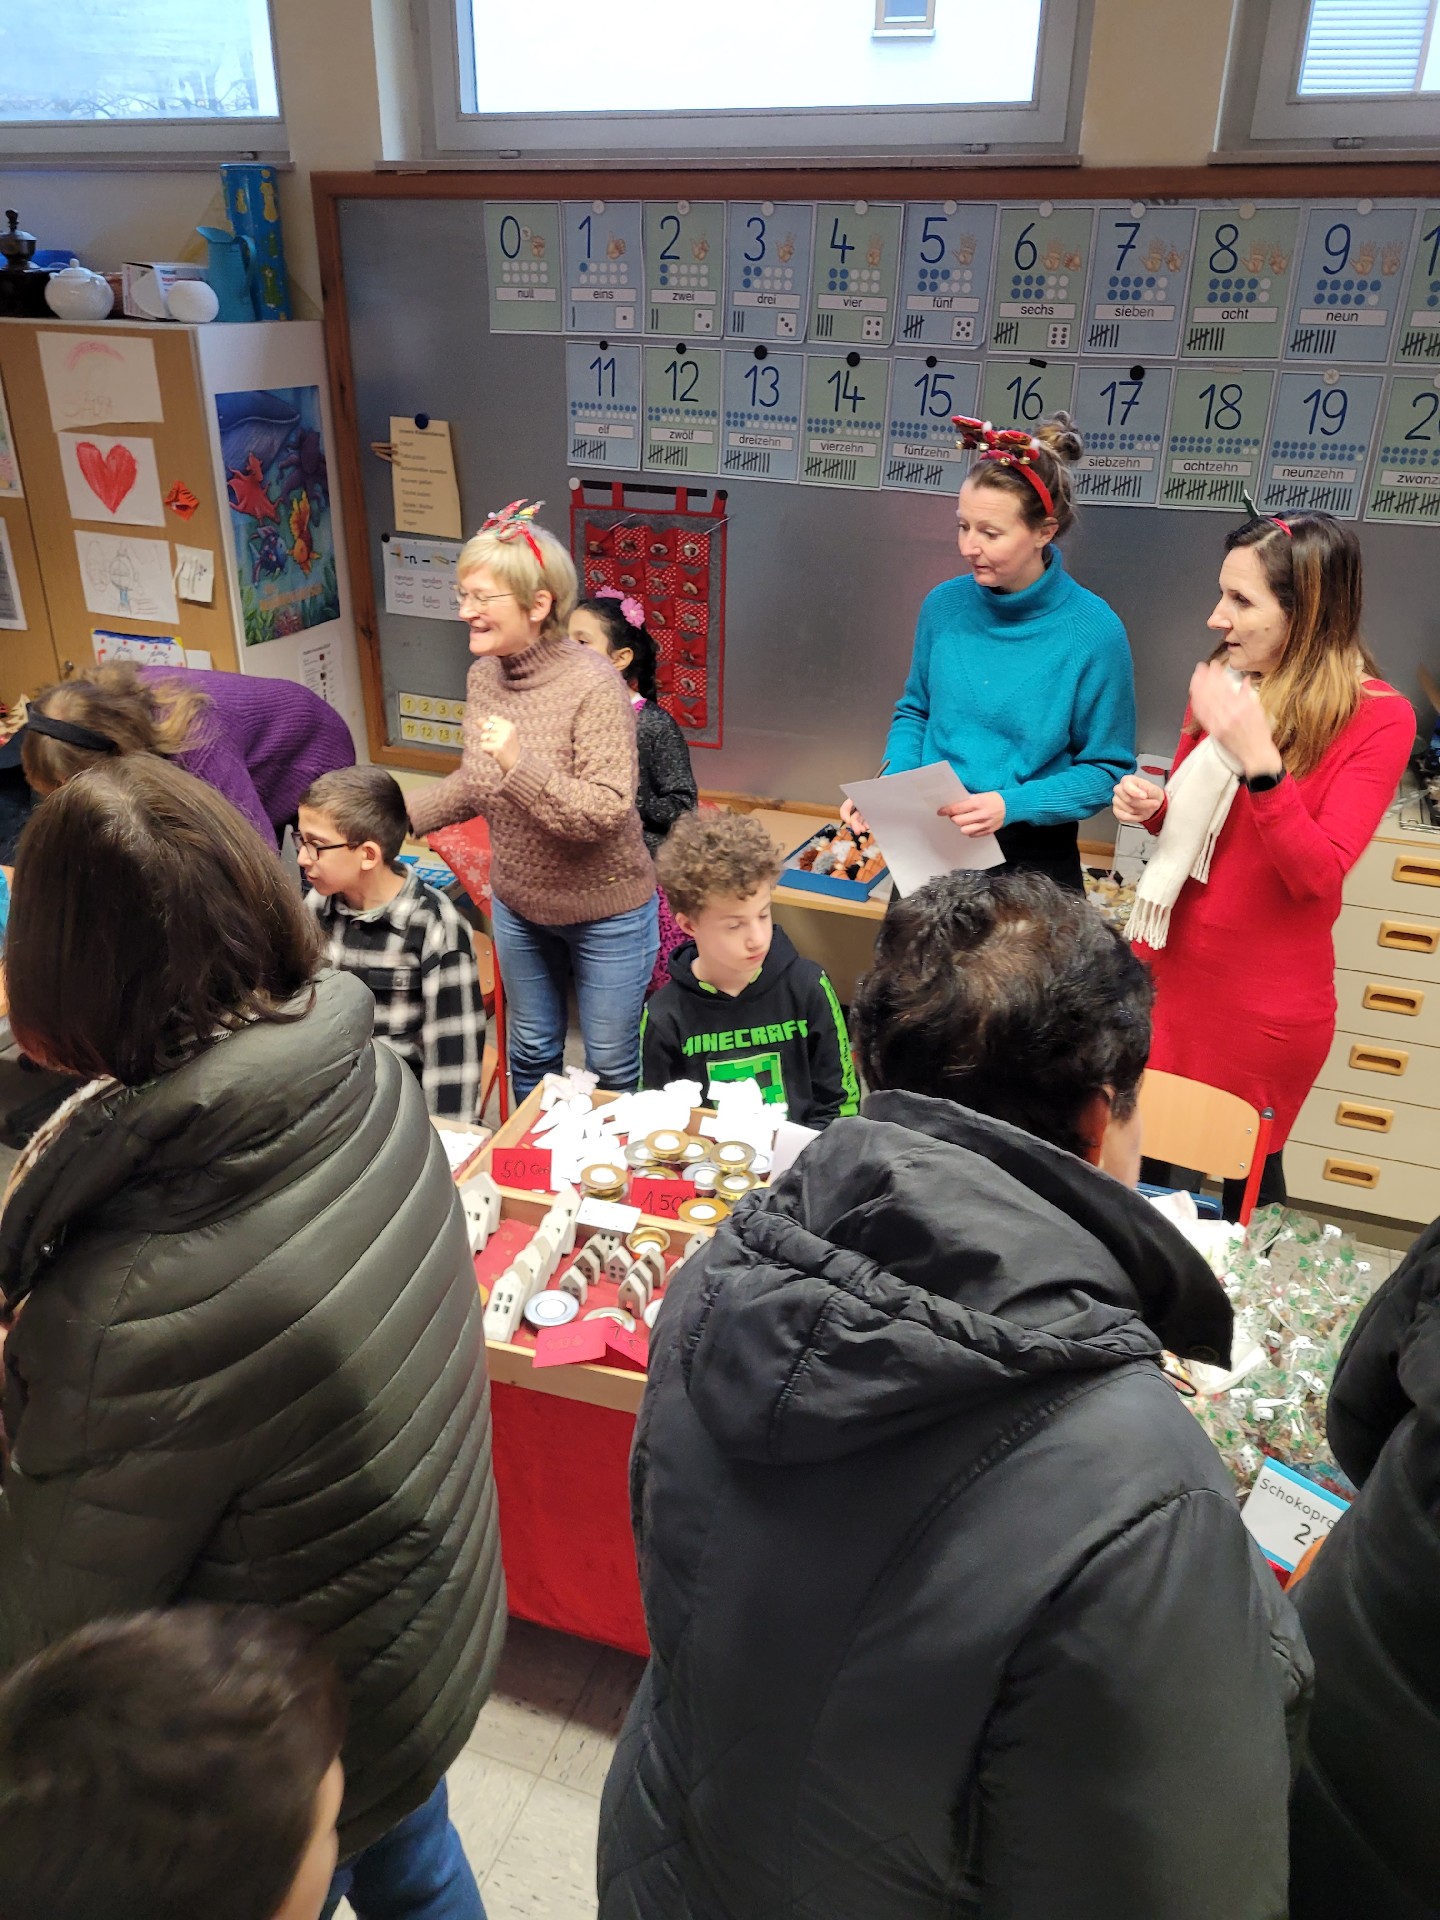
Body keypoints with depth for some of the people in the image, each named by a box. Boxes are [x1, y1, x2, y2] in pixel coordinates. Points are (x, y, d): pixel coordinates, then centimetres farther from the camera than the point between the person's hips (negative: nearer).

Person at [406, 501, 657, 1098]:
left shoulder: (594, 686, -25)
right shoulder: (483, 675, -3)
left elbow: (607, 812, -29)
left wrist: (521, 765, -39)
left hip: (603, 910, -6)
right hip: (518, 904, 6)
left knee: (612, 1066, 11)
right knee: (531, 1052, 22)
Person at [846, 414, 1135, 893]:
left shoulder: (1094, 632, -16)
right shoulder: (945, 604, -5)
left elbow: (1107, 770, -10)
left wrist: (1011, 805, -24)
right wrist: (892, 784, -10)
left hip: (1033, 857, -3)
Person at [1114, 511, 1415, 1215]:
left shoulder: (1377, 719, -13)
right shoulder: (1220, 682, 2)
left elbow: (1318, 875, -20)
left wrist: (1259, 759, -31)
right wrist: (1148, 805, -8)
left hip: (1265, 999, -4)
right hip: (1167, 965, 5)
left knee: (1246, 1171, 12)